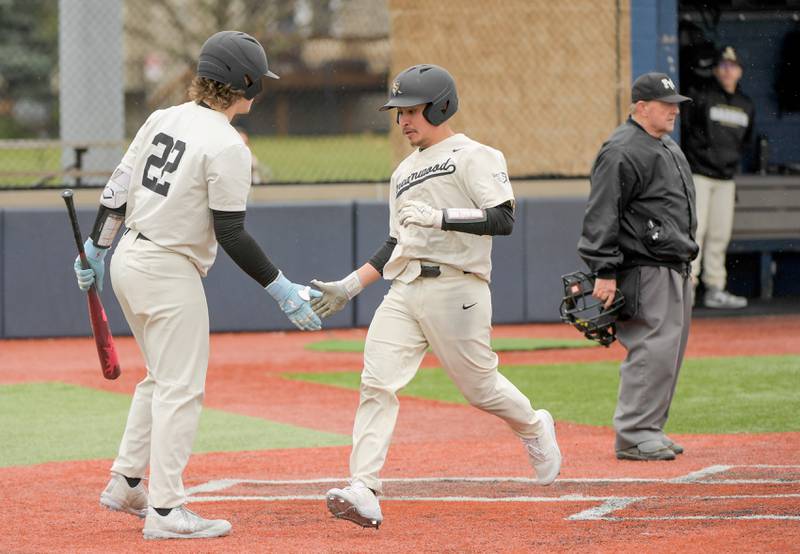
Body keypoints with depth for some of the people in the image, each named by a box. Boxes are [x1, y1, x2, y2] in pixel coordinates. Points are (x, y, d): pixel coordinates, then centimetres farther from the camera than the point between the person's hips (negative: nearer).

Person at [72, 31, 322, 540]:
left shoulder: (163, 120, 6)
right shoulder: (227, 146, -17)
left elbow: (117, 188, 10)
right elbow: (231, 234, -18)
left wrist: (97, 248, 21)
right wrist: (282, 290, -13)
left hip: (128, 262, 9)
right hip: (170, 273, -9)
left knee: (163, 378, 22)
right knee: (182, 389, -4)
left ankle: (126, 484, 23)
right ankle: (166, 511, -6)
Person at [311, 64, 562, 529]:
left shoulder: (474, 157, -2)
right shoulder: (404, 173, 23)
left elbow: (503, 219, -14)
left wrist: (439, 217, -21)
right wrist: (352, 285, 16)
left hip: (456, 289, -6)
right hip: (404, 292, 6)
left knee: (479, 385, 3)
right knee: (378, 384, -11)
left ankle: (535, 429, 36)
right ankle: (364, 493, -20)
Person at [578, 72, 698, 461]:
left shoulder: (669, 149, 19)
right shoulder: (622, 152, -12)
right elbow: (602, 216, -17)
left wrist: (686, 259, 25)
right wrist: (605, 272, -22)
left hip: (674, 269, 10)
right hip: (644, 272, -10)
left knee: (669, 352, 11)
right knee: (652, 350, -13)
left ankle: (649, 430, 17)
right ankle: (633, 436, -10)